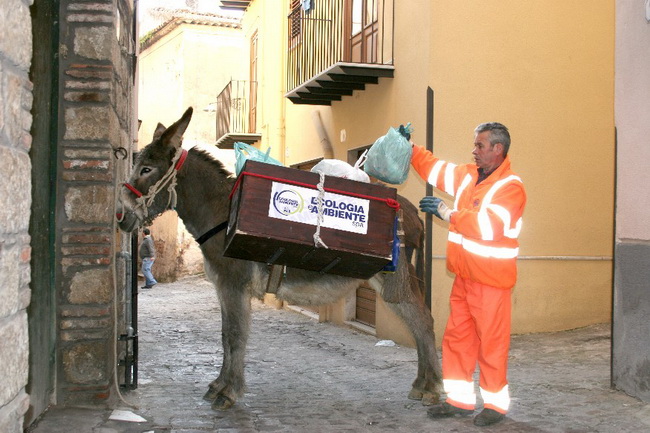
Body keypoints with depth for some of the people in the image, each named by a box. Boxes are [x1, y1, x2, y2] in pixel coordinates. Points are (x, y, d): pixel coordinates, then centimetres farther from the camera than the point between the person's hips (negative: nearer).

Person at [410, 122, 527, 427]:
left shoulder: (510, 187, -14)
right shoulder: (469, 175, 10)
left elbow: (489, 224, -25)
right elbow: (435, 169, 21)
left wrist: (446, 212, -20)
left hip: (491, 280, -8)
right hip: (464, 276, 8)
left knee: (491, 343, 0)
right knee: (456, 337, 11)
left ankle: (496, 404, 15)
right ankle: (460, 400, 21)